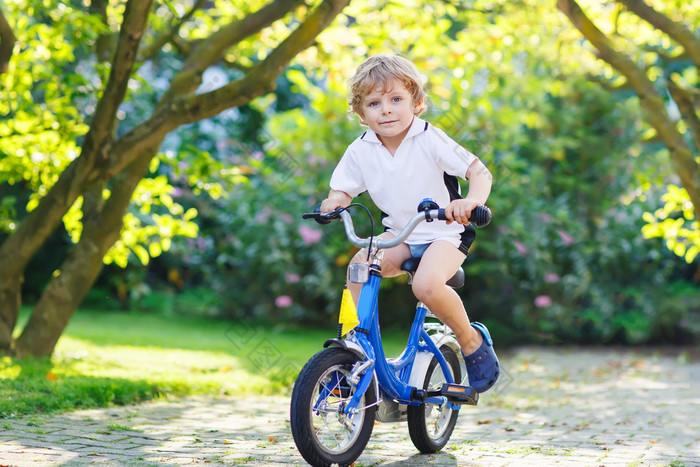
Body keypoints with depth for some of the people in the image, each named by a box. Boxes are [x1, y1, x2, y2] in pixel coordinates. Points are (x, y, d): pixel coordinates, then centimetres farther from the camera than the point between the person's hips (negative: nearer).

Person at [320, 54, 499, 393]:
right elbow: (343, 189, 4)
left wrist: (471, 201, -40)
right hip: (399, 234, 5)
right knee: (359, 264, -22)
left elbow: (480, 172, -18)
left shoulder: (430, 140, -15)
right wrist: (334, 202, -22)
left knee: (427, 284, -32)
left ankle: (472, 340, -6)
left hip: (445, 233, -5)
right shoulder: (360, 151, -3)